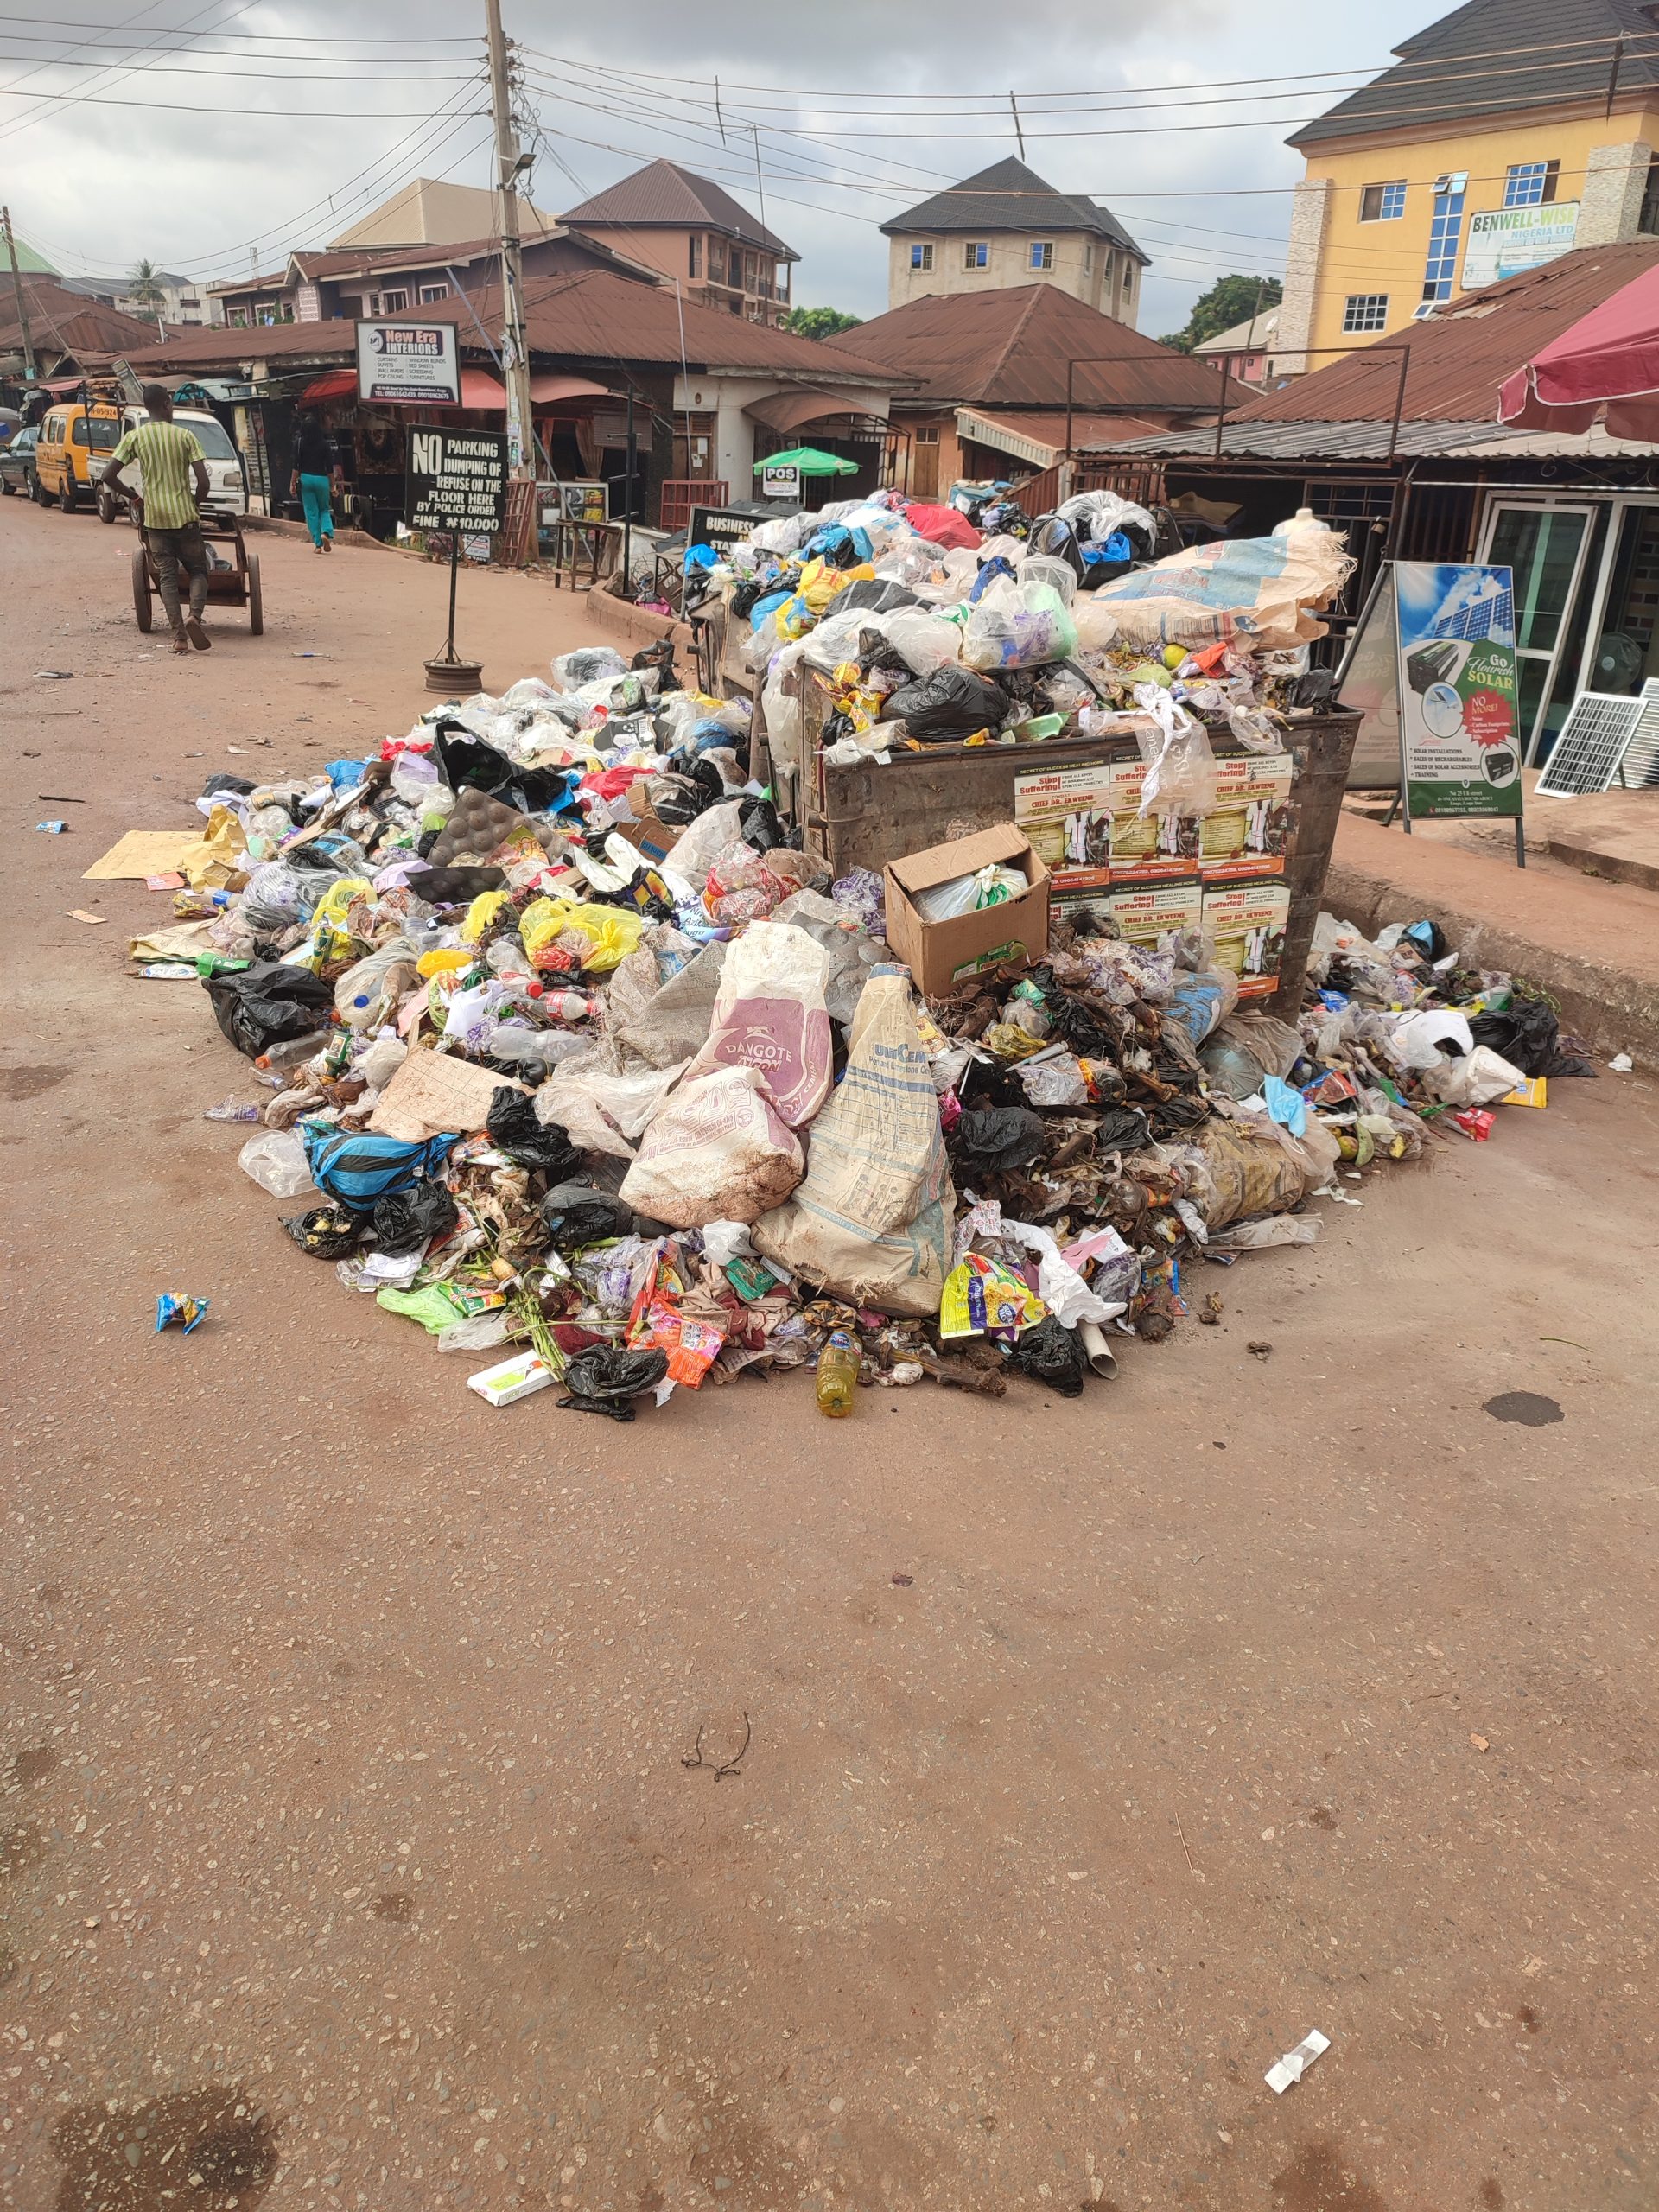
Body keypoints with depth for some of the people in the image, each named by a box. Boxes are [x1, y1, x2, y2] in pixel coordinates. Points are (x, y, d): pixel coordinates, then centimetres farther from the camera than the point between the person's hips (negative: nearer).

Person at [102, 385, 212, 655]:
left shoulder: (134, 437, 2)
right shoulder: (185, 436, -3)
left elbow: (108, 476, -1)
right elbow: (203, 481, -10)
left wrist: (134, 497, 15)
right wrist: (196, 504, 9)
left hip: (154, 517, 1)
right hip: (185, 515, -1)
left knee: (167, 576, 5)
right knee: (198, 570, 10)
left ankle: (179, 635, -8)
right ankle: (194, 615, -18)